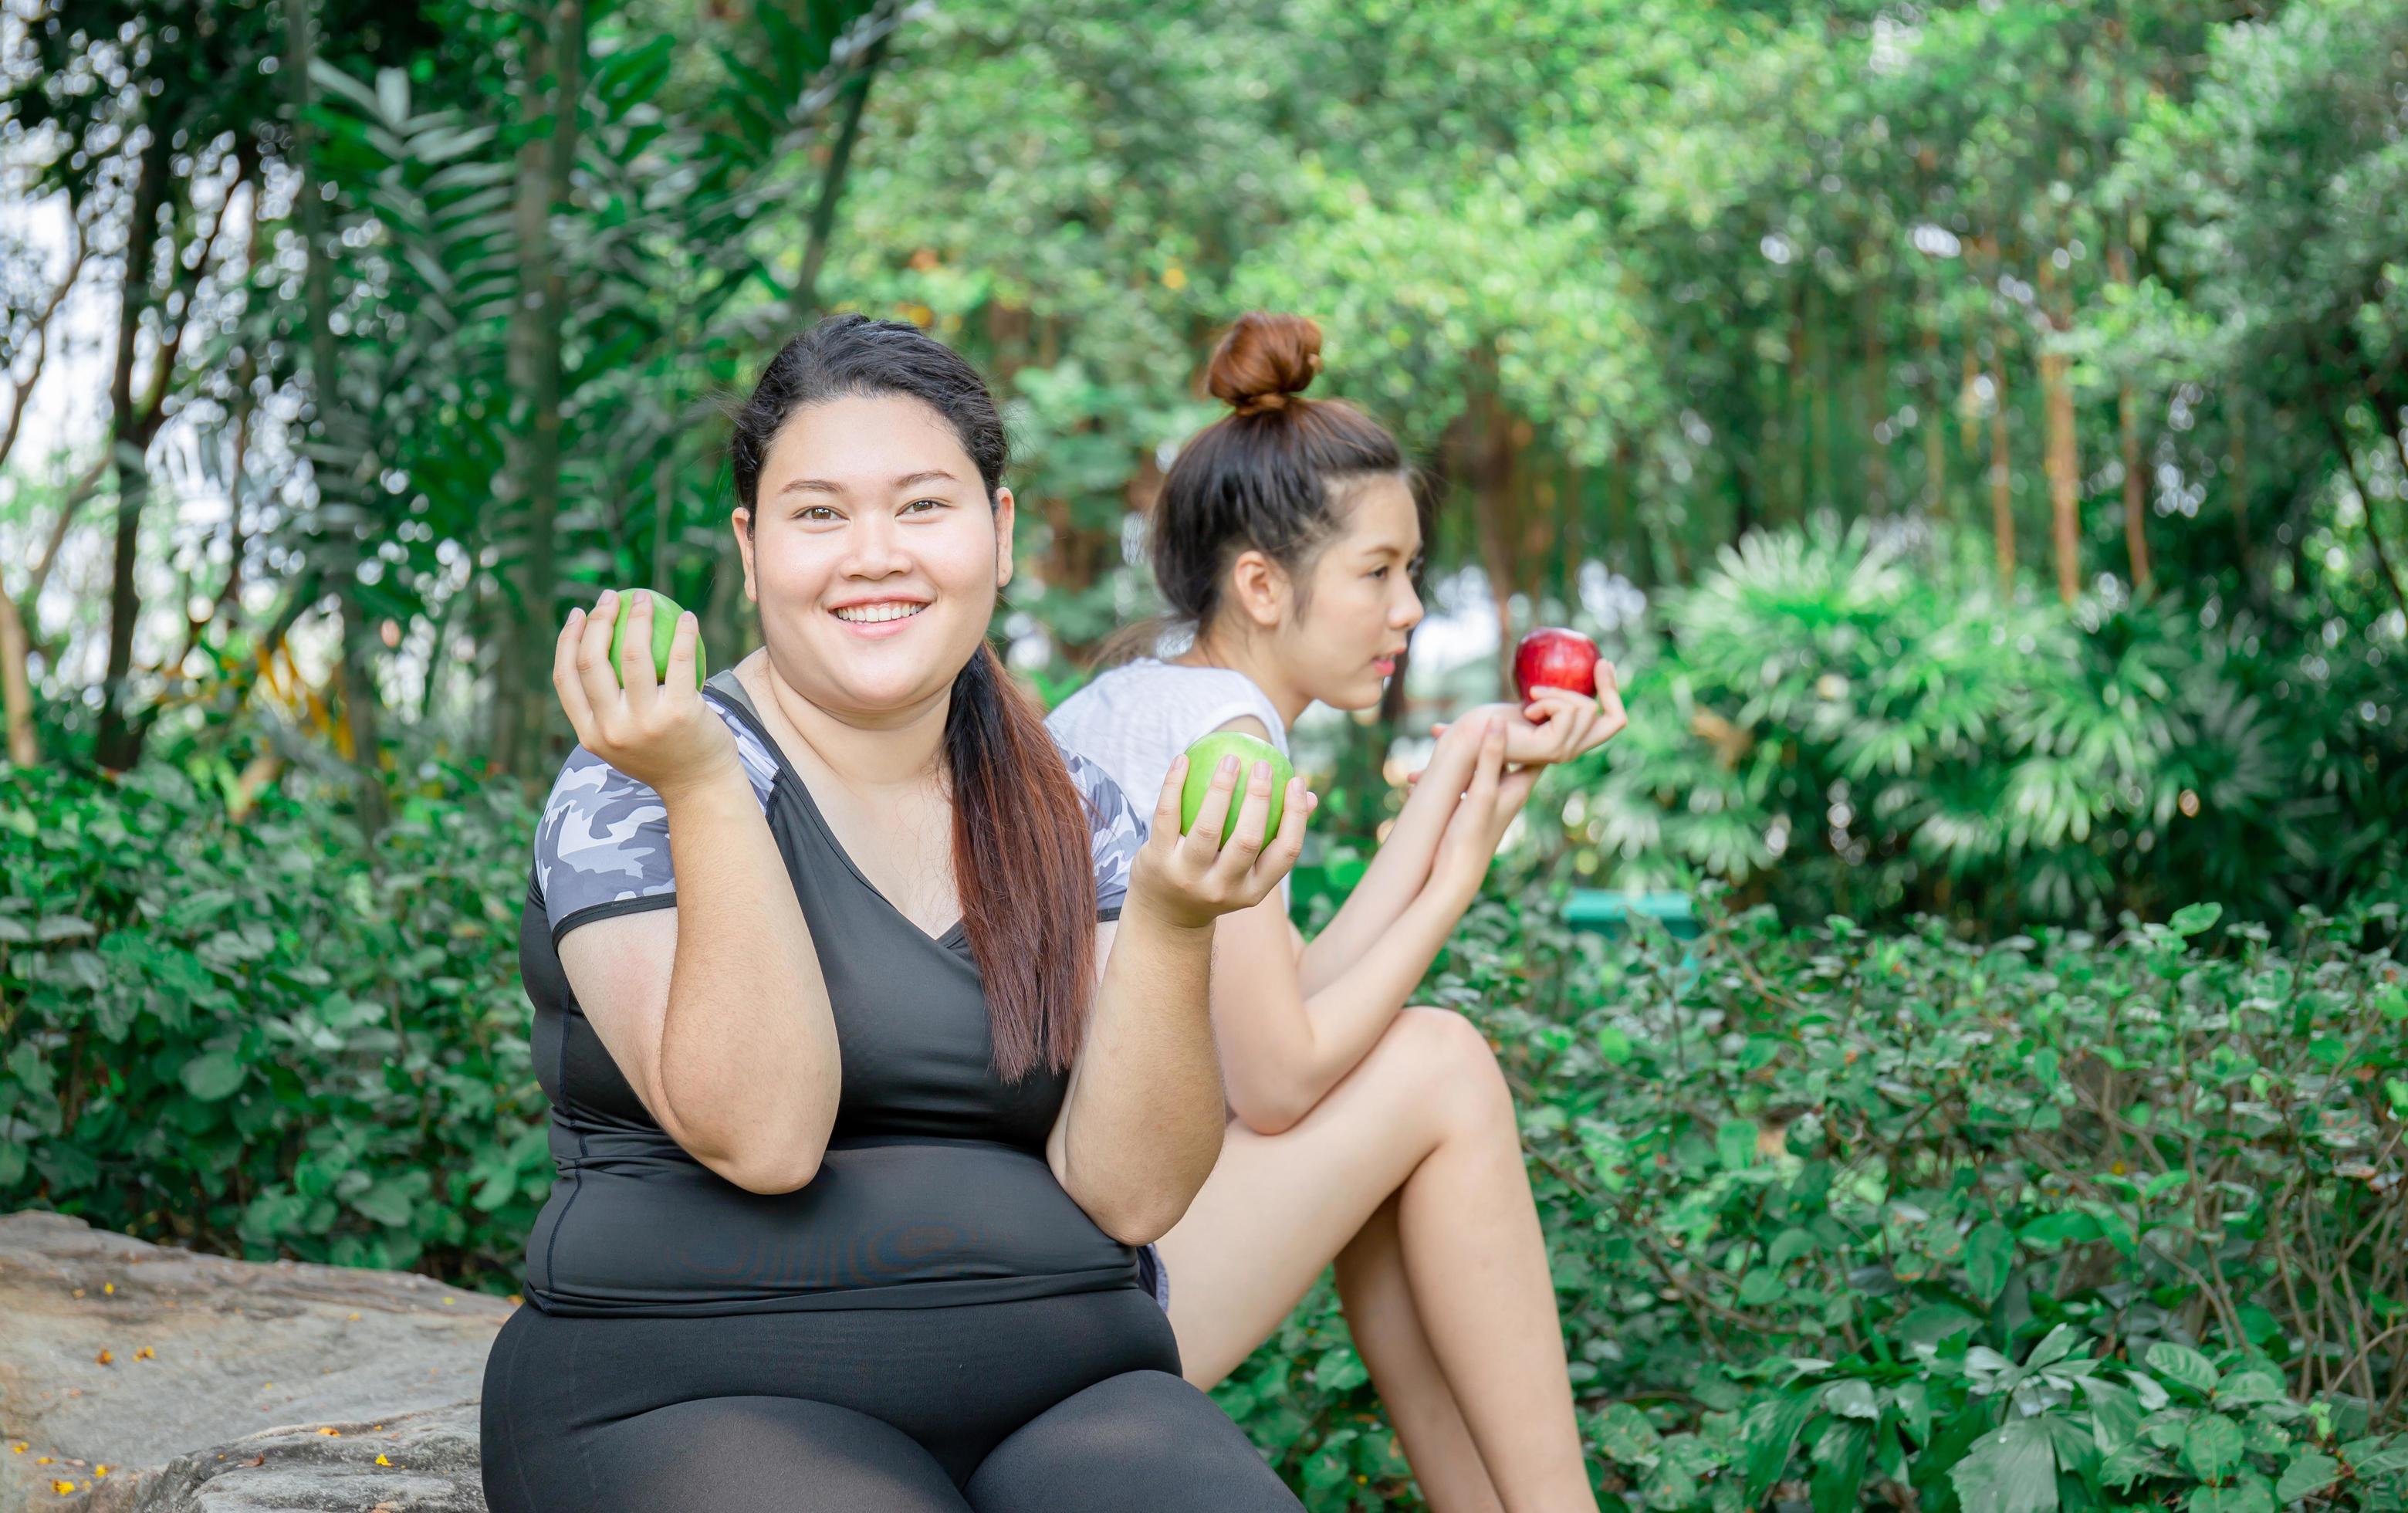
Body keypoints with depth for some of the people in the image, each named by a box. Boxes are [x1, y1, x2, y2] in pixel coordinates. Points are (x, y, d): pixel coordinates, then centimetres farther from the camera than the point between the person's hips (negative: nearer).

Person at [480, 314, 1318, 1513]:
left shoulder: (1074, 817, 9)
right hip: (704, 1400, -3)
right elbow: (761, 1138, -16)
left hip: (1061, 1401, 3)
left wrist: (1169, 922, -15)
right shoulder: (637, 785, -3)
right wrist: (706, 784, -21)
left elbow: (1127, 1193, -1)